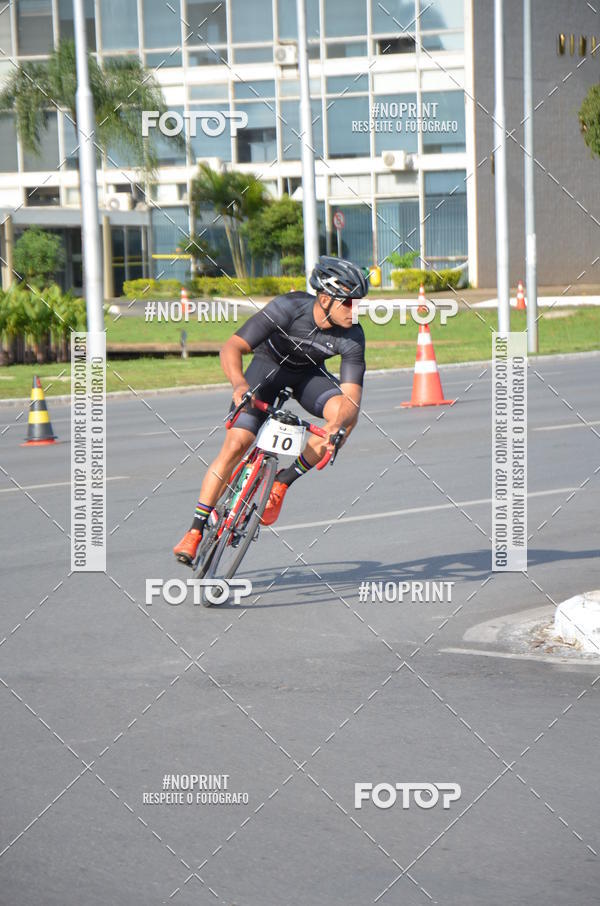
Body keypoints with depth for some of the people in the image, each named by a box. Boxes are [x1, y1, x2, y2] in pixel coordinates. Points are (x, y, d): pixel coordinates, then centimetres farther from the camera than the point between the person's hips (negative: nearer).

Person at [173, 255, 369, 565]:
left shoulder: (352, 336, -27)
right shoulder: (289, 307, -34)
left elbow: (352, 398, -31)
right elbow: (232, 347, -36)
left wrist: (336, 427, -52)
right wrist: (239, 384, -55)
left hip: (309, 374, 3)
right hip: (269, 364, -3)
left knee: (346, 414, -27)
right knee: (236, 443, -19)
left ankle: (282, 482, -12)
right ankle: (196, 529, -7)